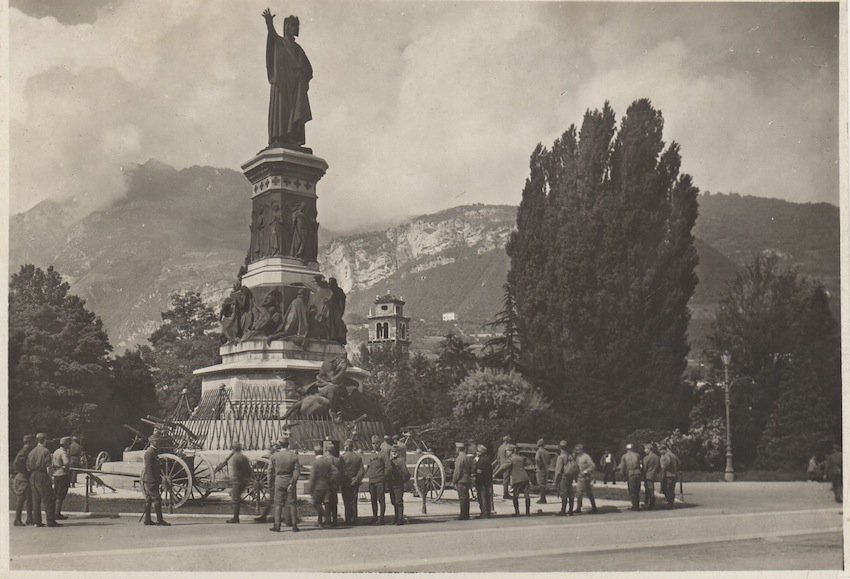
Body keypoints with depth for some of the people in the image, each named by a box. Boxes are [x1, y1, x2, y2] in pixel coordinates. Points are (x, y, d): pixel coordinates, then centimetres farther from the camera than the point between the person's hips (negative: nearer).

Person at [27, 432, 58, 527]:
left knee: (36, 500, 11)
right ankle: (51, 521, -2)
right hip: (42, 477, -6)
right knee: (48, 500, -1)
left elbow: (28, 468, 7)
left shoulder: (31, 452, 9)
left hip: (32, 477, 6)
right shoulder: (46, 451, -10)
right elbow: (48, 468, -16)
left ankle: (37, 522, 11)